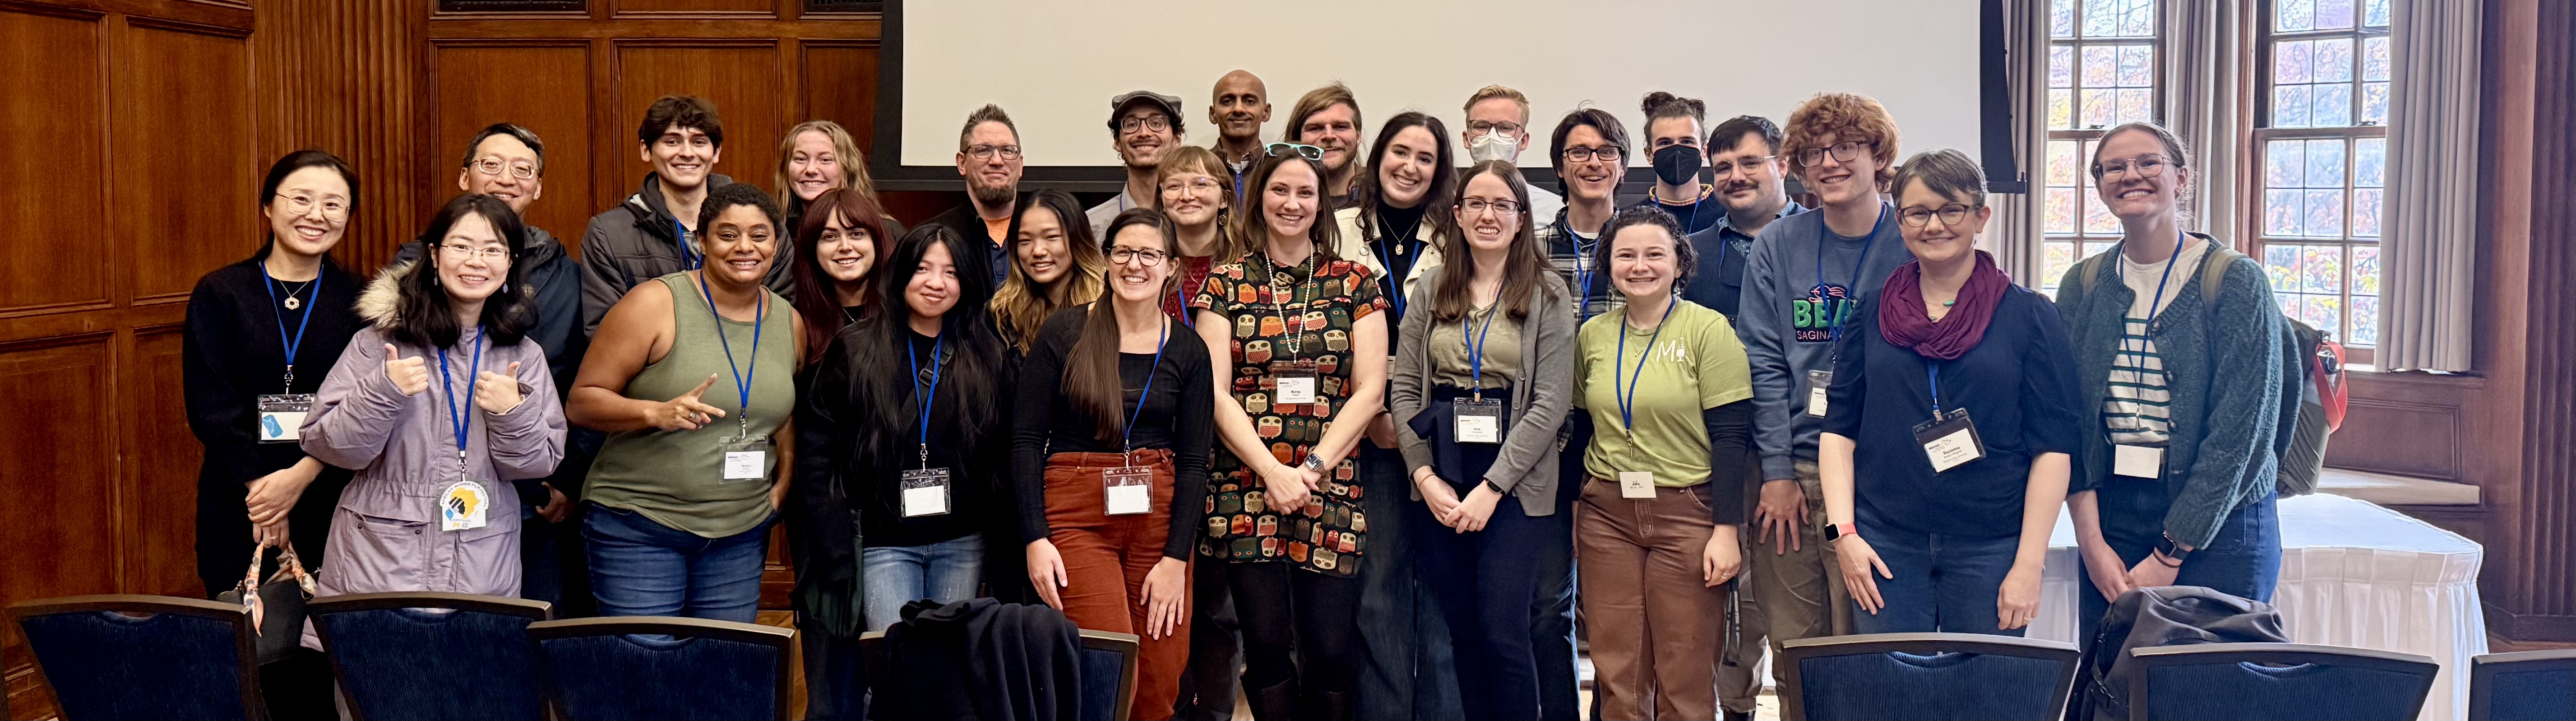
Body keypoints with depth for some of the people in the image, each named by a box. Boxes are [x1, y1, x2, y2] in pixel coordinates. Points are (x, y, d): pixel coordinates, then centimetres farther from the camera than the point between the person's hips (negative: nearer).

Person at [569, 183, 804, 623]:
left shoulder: (790, 322, 8)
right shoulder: (654, 304, -8)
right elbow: (581, 403, -8)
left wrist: (780, 489, 7)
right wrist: (656, 413, -24)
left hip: (741, 535, 4)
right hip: (638, 527, -4)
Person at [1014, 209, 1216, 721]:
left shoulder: (1188, 351, 5)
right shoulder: (1065, 332, 0)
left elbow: (1194, 462, 4)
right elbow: (1026, 439, 0)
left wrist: (1176, 559, -5)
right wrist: (1035, 538, -8)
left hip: (1160, 516, 2)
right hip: (1078, 515, -2)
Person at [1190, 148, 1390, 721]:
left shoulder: (1354, 283, 7)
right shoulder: (1226, 284, 6)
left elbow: (1370, 389, 2)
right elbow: (1216, 392, 0)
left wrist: (1312, 468, -8)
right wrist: (1272, 470, -11)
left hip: (1330, 489, 0)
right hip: (1246, 487, 0)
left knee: (1330, 647, -2)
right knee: (1266, 642, 0)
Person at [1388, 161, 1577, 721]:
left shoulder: (1547, 294, 0)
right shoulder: (1431, 289, 8)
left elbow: (1552, 402, -7)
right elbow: (1404, 389, 6)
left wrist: (1491, 486, -12)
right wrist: (1425, 476, -6)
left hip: (1515, 482, -3)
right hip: (1437, 481, 3)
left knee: (1503, 635, -6)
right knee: (1461, 632, 7)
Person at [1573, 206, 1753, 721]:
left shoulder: (1708, 329, -6)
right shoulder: (1592, 334, 7)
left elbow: (1731, 436, -8)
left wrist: (1726, 530, -13)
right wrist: (1569, 511, 11)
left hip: (1689, 513, -4)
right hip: (1607, 513, 4)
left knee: (1687, 679, 2)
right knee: (1616, 675, 6)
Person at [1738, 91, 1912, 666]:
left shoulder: (1913, 245, -1)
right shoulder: (1778, 246, 6)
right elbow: (1763, 363, 3)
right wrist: (1778, 472, -4)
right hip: (1791, 474, 2)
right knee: (1791, 649, 7)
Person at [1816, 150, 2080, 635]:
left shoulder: (2030, 316, 2)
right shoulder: (1872, 314, 9)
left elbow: (2054, 447, -2)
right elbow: (1839, 429, 9)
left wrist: (2029, 565, -8)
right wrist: (1843, 532, -3)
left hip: (1990, 550, -1)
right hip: (1885, 547, 2)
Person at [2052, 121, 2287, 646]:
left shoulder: (2236, 283, -6)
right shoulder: (2082, 288, 6)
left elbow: (2239, 432, -11)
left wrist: (2170, 556, -13)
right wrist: (2092, 540, -6)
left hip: (2217, 525, -3)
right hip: (2109, 518, 4)